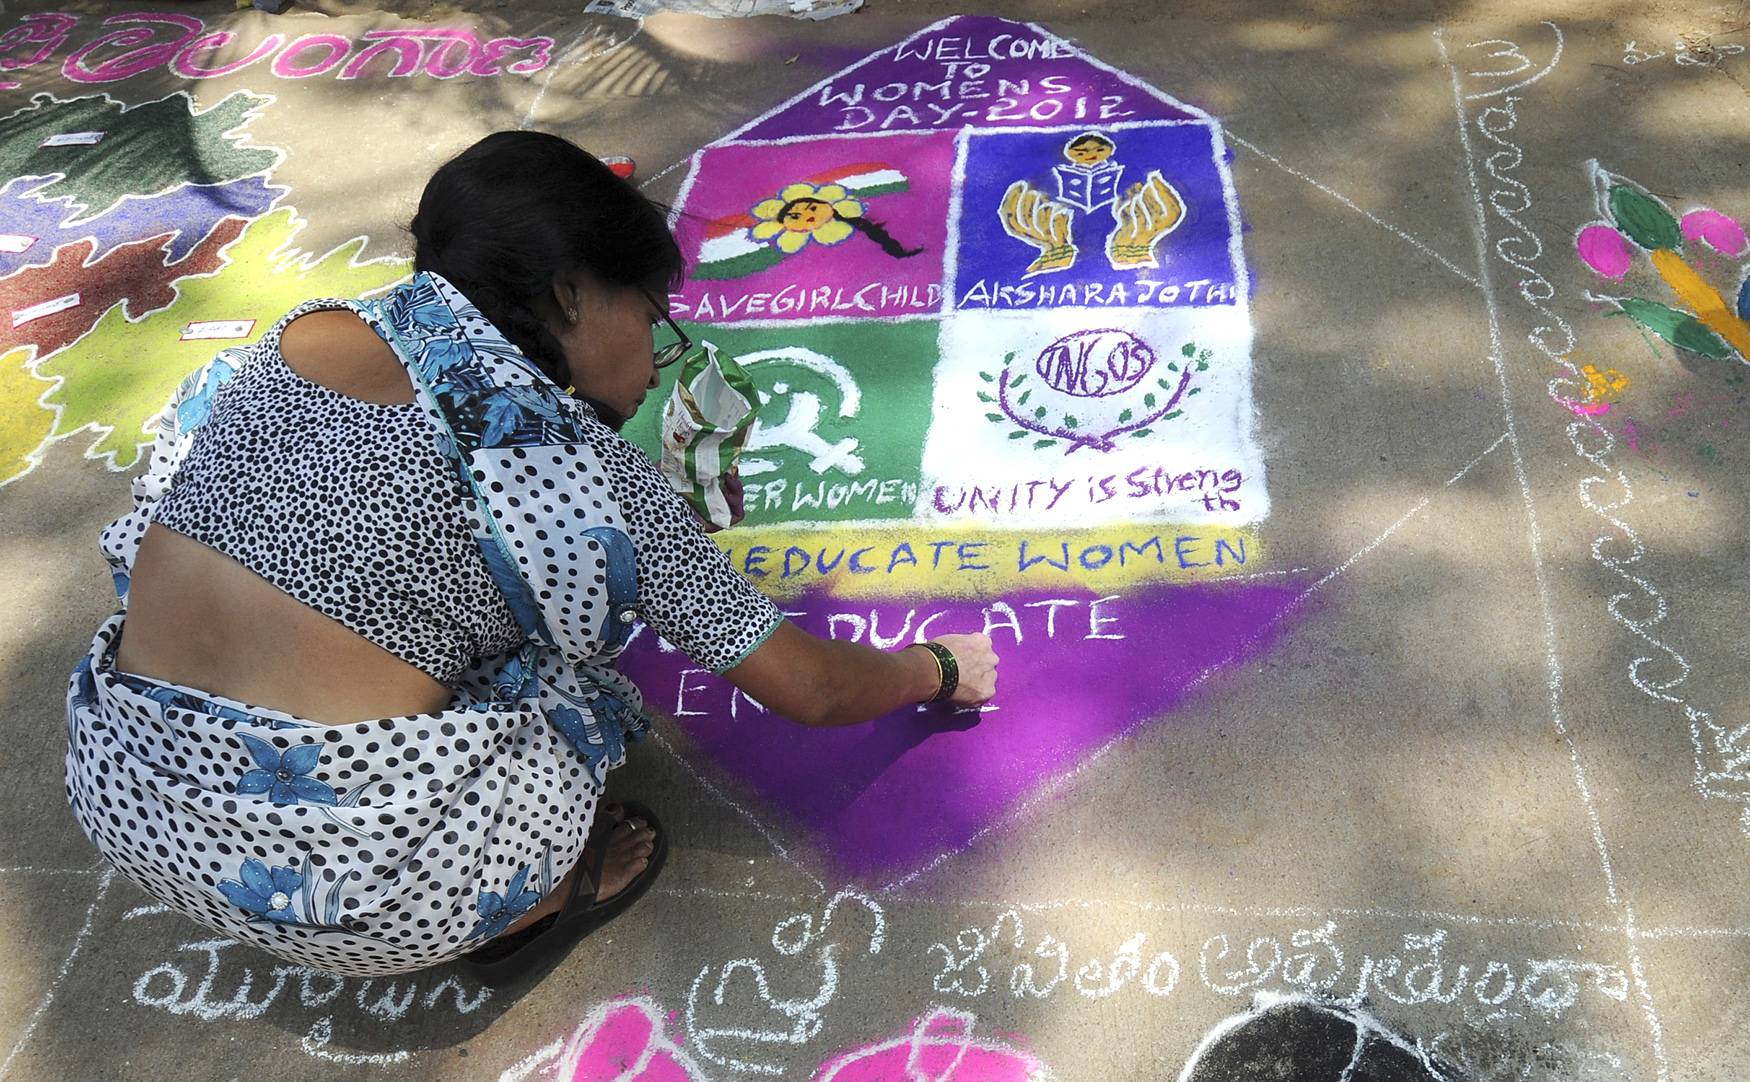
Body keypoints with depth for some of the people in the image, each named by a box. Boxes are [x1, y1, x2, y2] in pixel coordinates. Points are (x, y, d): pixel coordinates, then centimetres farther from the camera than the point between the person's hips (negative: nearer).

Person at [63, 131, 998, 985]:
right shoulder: (582, 468, -10)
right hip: (346, 886, -5)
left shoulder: (307, 332, 6)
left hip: (118, 804, 6)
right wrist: (941, 668, 21)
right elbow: (807, 689, -1)